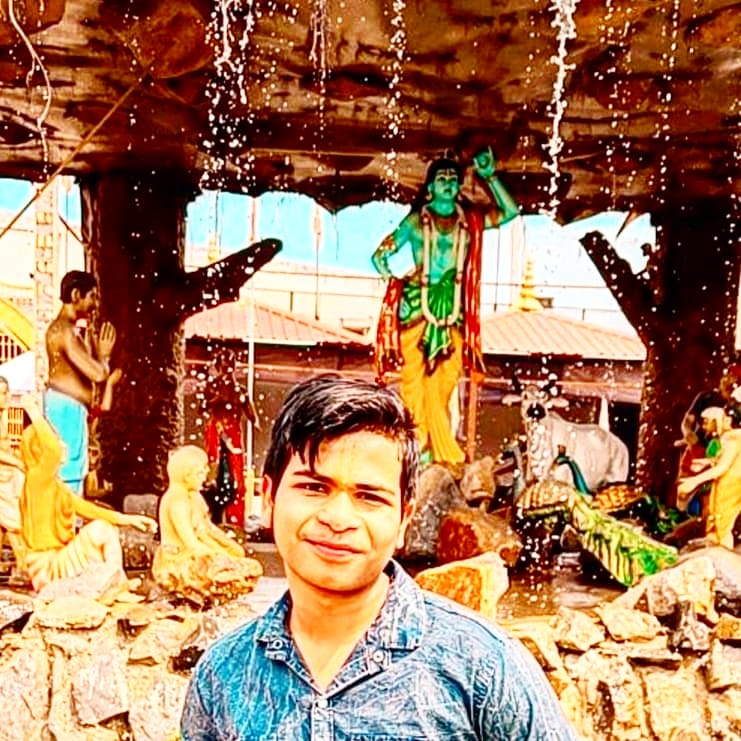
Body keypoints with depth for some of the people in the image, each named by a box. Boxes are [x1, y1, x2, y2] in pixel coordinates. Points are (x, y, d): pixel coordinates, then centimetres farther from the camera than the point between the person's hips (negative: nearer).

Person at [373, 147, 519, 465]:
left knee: (443, 383, 2)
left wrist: (490, 177, 5)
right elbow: (380, 254, 7)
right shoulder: (416, 220, 6)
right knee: (414, 380, -6)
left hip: (451, 308, 2)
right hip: (417, 305, -2)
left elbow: (510, 211, 10)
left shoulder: (470, 221, 13)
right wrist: (392, 282, -9)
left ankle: (440, 453, 9)